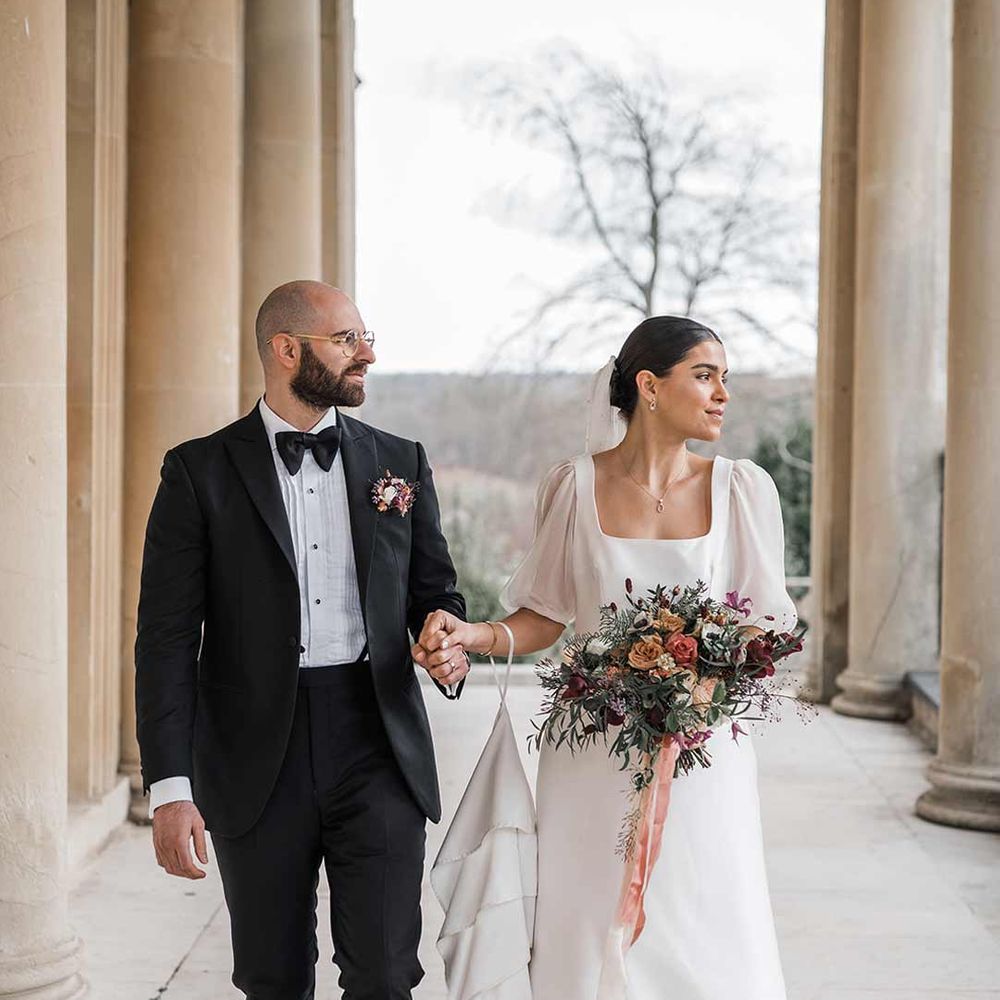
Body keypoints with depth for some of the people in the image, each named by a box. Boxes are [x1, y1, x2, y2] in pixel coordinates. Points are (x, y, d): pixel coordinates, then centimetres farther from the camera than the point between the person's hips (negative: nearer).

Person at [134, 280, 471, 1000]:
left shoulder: (401, 463, 8)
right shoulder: (200, 471, 0)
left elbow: (434, 591, 16)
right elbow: (168, 638, -4)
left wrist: (452, 650, -9)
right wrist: (170, 787, -11)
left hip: (380, 751, 2)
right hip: (257, 760, -1)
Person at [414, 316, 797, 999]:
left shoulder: (742, 489, 1)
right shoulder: (576, 487, 0)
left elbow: (767, 620, 3)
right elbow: (546, 615, 6)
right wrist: (475, 636, -12)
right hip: (595, 756, 0)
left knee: (708, 942, 0)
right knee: (592, 933, 2)